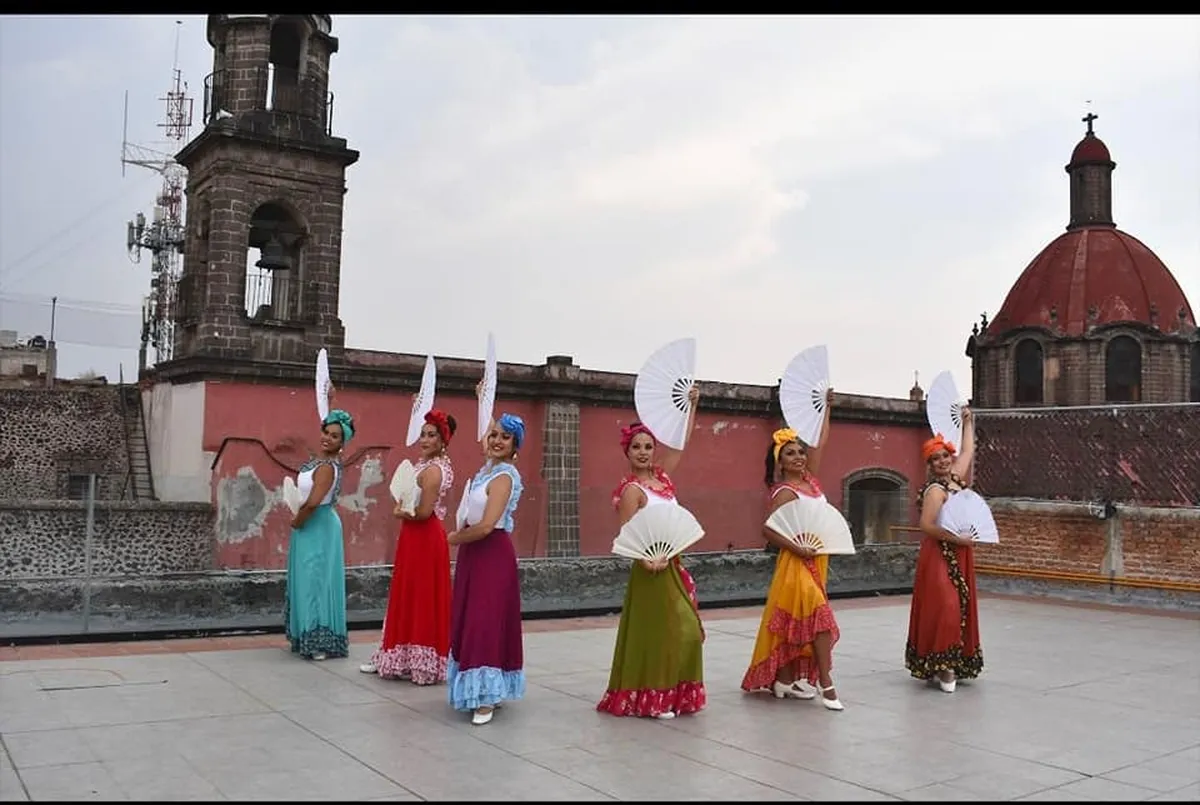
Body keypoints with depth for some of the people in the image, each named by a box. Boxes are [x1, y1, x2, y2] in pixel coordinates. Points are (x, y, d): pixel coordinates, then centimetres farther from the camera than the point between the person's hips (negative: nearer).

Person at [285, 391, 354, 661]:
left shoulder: (327, 466, -20)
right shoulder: (323, 457, 5)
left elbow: (313, 502, -28)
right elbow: (325, 424, 24)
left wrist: (296, 521, -12)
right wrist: (329, 401, 21)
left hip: (317, 528, -10)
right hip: (310, 527, 10)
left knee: (316, 582, -6)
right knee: (308, 581, 13)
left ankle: (322, 642, -1)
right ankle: (311, 638, 20)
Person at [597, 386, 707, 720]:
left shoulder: (661, 477, 9)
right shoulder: (631, 490, -12)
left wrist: (691, 405, 13)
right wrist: (647, 559, -29)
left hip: (673, 566, 8)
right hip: (653, 570, -8)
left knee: (684, 632, 9)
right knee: (655, 633, -4)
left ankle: (671, 694, 17)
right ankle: (650, 700, 5)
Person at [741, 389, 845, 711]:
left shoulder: (809, 479, 8)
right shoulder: (784, 492, -13)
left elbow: (820, 443, 12)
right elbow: (768, 530, -20)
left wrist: (826, 406, 12)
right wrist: (798, 549, -21)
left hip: (816, 561, 8)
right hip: (797, 562, -8)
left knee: (798, 623, 11)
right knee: (820, 618, -14)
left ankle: (786, 680, 17)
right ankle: (825, 684, -12)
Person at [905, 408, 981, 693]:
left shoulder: (955, 477, 9)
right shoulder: (936, 489, -14)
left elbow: (968, 451, 25)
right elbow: (927, 525, -22)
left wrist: (967, 422, 29)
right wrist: (957, 538, -19)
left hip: (959, 555, 9)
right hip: (939, 555, -9)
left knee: (961, 606, 10)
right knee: (943, 607, -12)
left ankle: (954, 662, 18)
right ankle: (941, 665, -5)